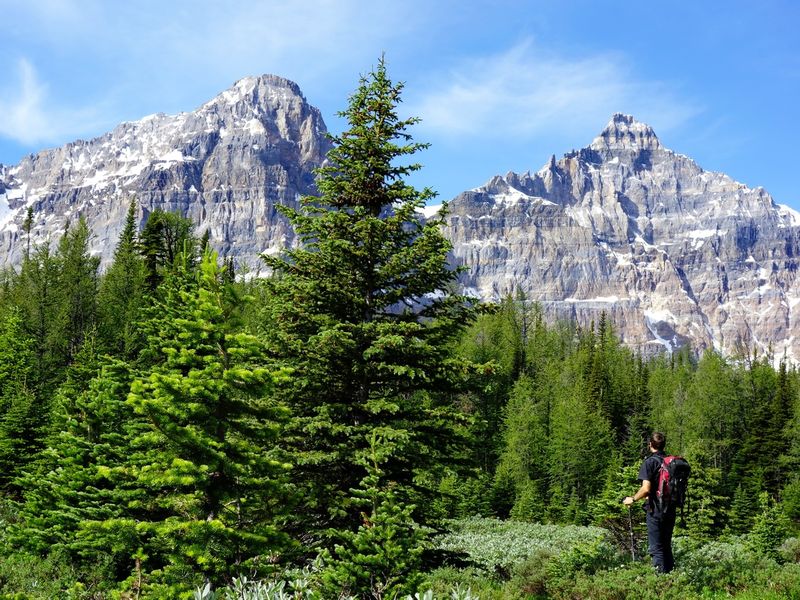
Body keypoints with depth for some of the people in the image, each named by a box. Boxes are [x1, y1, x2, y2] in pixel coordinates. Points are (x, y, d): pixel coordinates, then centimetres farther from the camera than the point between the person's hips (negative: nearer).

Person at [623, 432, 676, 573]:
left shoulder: (650, 462, -12)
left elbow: (646, 489, -20)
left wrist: (632, 499, -3)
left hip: (655, 510, -6)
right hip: (671, 509, 6)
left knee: (656, 548, -1)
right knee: (667, 546, 17)